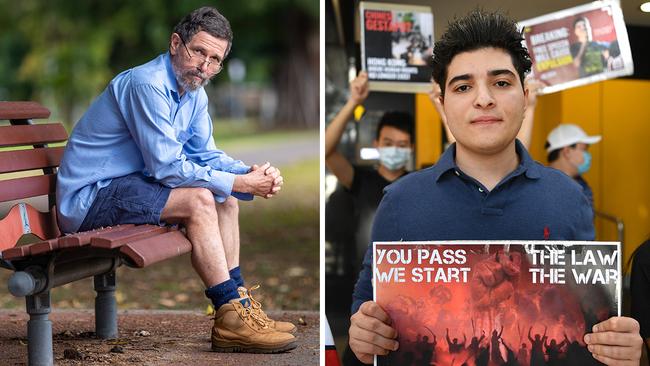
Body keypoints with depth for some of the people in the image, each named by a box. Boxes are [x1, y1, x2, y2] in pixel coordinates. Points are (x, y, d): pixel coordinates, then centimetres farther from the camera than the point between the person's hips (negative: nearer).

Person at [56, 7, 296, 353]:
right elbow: (168, 167, -24)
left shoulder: (194, 94, 8)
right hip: (88, 199, -10)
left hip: (126, 187, 10)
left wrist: (250, 173, -9)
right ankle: (231, 320, -20)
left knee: (225, 198, 6)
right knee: (199, 200, -24)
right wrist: (240, 183, -20)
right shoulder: (148, 85, -22)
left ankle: (238, 305, 2)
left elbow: (206, 154, 12)